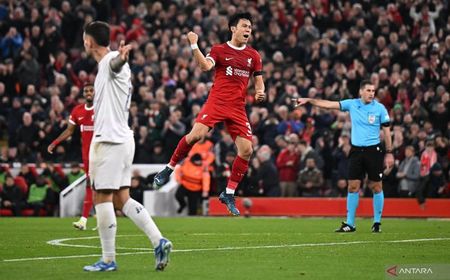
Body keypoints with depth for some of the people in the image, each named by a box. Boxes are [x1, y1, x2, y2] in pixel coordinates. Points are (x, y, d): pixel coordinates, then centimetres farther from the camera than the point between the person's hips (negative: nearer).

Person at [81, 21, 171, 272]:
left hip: (109, 141, -10)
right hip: (122, 138, 10)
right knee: (122, 199, 9)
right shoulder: (107, 65, 18)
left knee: (102, 199, -4)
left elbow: (116, 63, -40)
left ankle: (108, 259, -1)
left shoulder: (110, 61, -14)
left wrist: (121, 57, -63)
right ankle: (159, 241, 1)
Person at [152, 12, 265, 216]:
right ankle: (169, 169, -5)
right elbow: (206, 66, -14)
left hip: (238, 108, 4)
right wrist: (194, 46, -24)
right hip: (217, 102, -4)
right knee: (196, 134, -25)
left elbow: (259, 81, 18)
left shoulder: (254, 56, 13)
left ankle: (229, 194, 7)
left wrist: (259, 93, -4)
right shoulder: (219, 50, 4)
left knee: (246, 150, -7)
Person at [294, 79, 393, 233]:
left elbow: (386, 131, 0)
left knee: (376, 187, 0)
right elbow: (329, 104, 2)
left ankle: (377, 223, 12)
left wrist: (389, 152, -2)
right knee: (353, 187, 0)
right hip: (356, 150, 2)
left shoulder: (380, 108, -4)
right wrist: (309, 100, -5)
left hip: (373, 150, -2)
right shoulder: (352, 104, 2)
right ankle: (350, 223, 5)